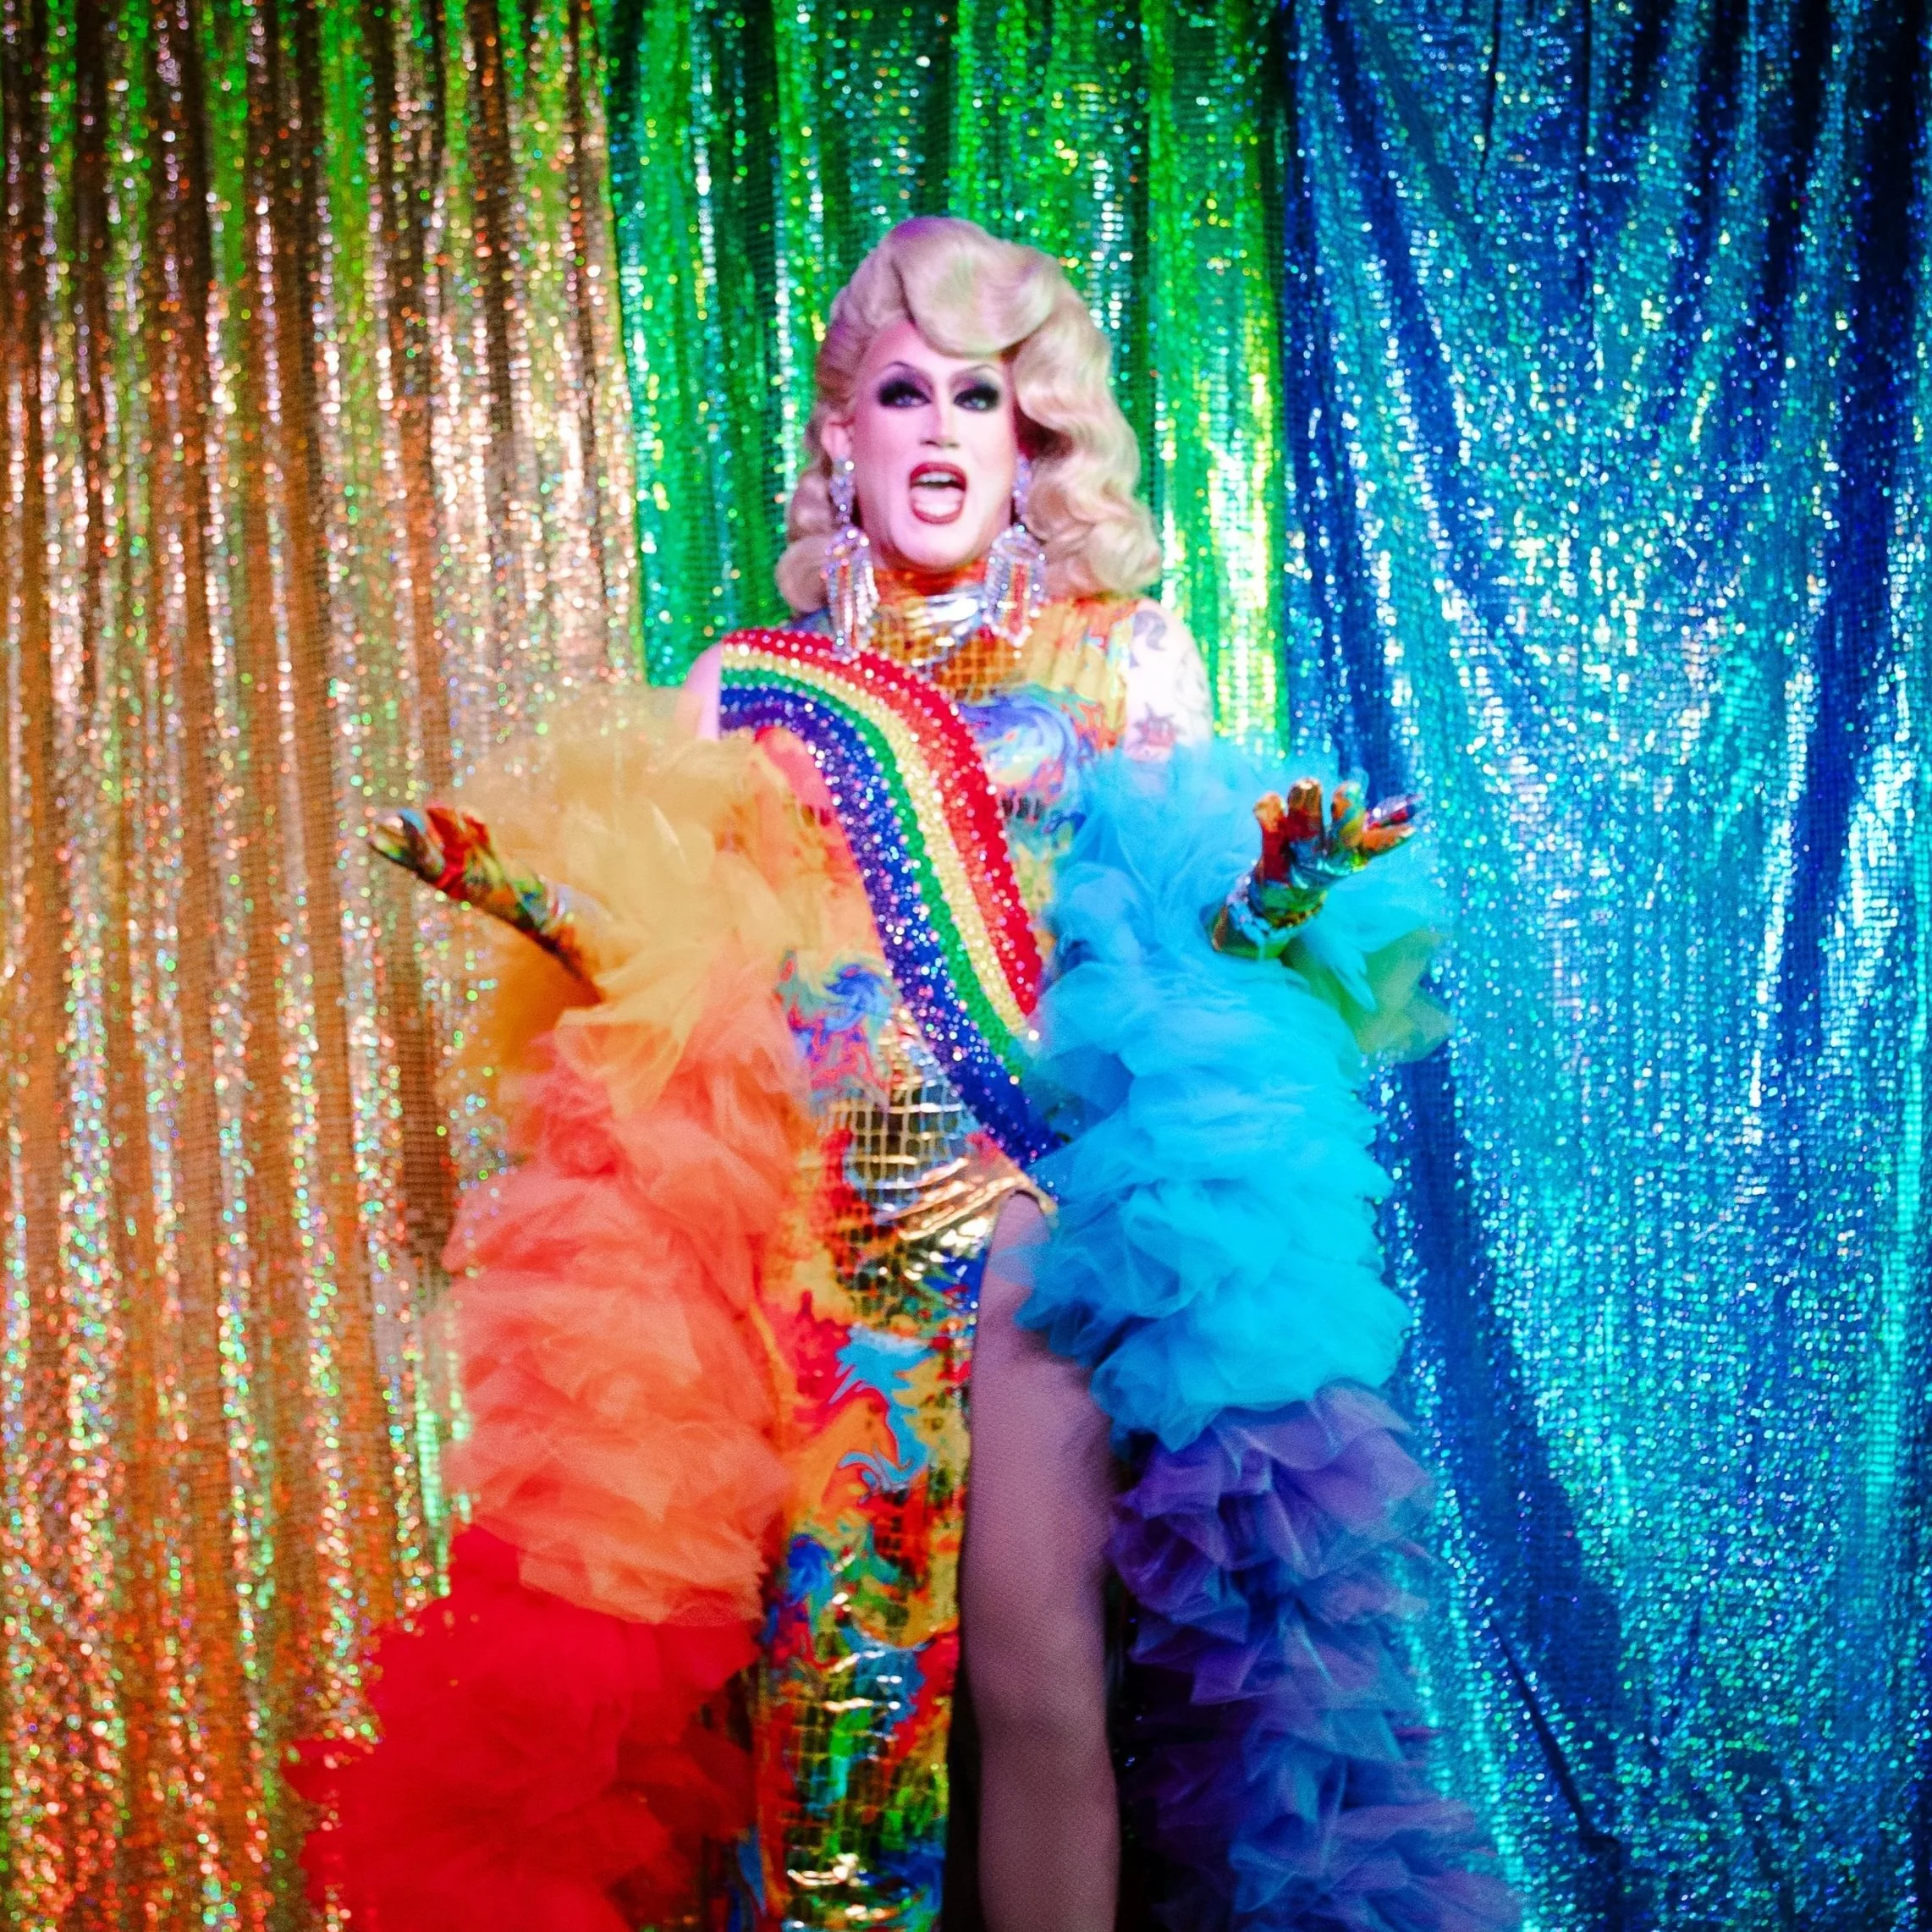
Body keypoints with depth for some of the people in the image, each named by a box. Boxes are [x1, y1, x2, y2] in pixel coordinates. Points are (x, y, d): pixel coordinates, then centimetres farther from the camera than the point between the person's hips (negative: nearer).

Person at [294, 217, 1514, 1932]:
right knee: (820, 1667, 4)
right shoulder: (749, 689, 13)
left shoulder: (1126, 652, 11)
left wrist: (1274, 895, -12)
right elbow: (683, 972, 11)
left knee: (1032, 1680, -6)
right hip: (803, 1245, 2)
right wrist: (527, 891, -5)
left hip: (1042, 1208, -1)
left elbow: (1184, 946, 8)